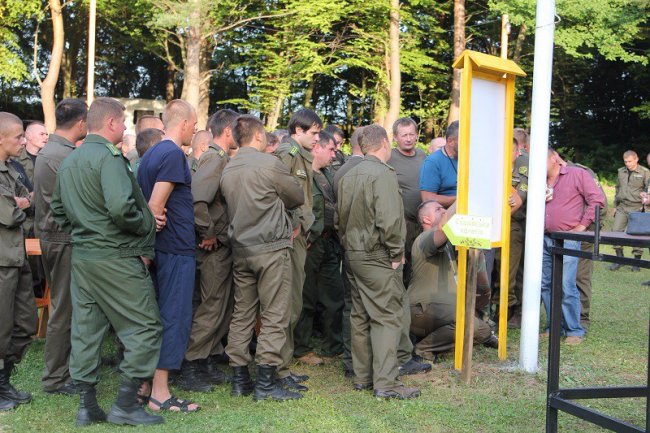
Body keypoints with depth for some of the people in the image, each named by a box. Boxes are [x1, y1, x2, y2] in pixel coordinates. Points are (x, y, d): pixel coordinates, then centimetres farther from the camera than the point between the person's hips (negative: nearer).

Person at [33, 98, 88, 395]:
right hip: (64, 239, -10)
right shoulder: (64, 156, -19)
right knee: (64, 309, -1)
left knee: (62, 306, 17)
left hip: (49, 235, 10)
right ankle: (55, 379, 7)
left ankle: (61, 367, 27)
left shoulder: (46, 151, 13)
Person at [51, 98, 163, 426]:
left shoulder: (68, 161, 12)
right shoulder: (108, 156, -15)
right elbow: (121, 208, -27)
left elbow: (58, 210, 20)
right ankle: (125, 405, 0)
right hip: (115, 258, -9)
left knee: (85, 330, 11)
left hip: (81, 256, 9)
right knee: (144, 328, 0)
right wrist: (147, 225, -11)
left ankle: (87, 405, 17)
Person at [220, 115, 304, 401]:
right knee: (274, 316, -2)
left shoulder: (228, 170, 8)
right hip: (271, 247, -7)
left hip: (240, 249, 7)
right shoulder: (269, 164, -10)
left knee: (241, 315, 11)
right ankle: (266, 382, -3)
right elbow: (298, 198, 1)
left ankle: (239, 379, 15)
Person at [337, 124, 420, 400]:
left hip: (353, 254, 8)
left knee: (360, 316, 13)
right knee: (387, 317, -5)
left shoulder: (348, 176, 11)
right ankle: (385, 382, -6)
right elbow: (389, 220, -23)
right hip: (378, 257, -8)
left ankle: (362, 376, 19)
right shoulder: (382, 174, -15)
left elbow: (341, 219, 15)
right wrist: (397, 253, -13)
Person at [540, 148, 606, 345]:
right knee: (546, 285, 8)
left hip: (567, 239, -7)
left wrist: (583, 225, -7)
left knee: (566, 287, -10)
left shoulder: (577, 174, -1)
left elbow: (597, 199, -6)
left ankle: (574, 331, 0)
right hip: (544, 238, 7)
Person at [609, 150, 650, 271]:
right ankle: (619, 258, 7)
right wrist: (615, 206, 19)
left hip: (637, 208, -5)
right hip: (622, 207, 5)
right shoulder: (621, 172, 14)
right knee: (616, 231, -4)